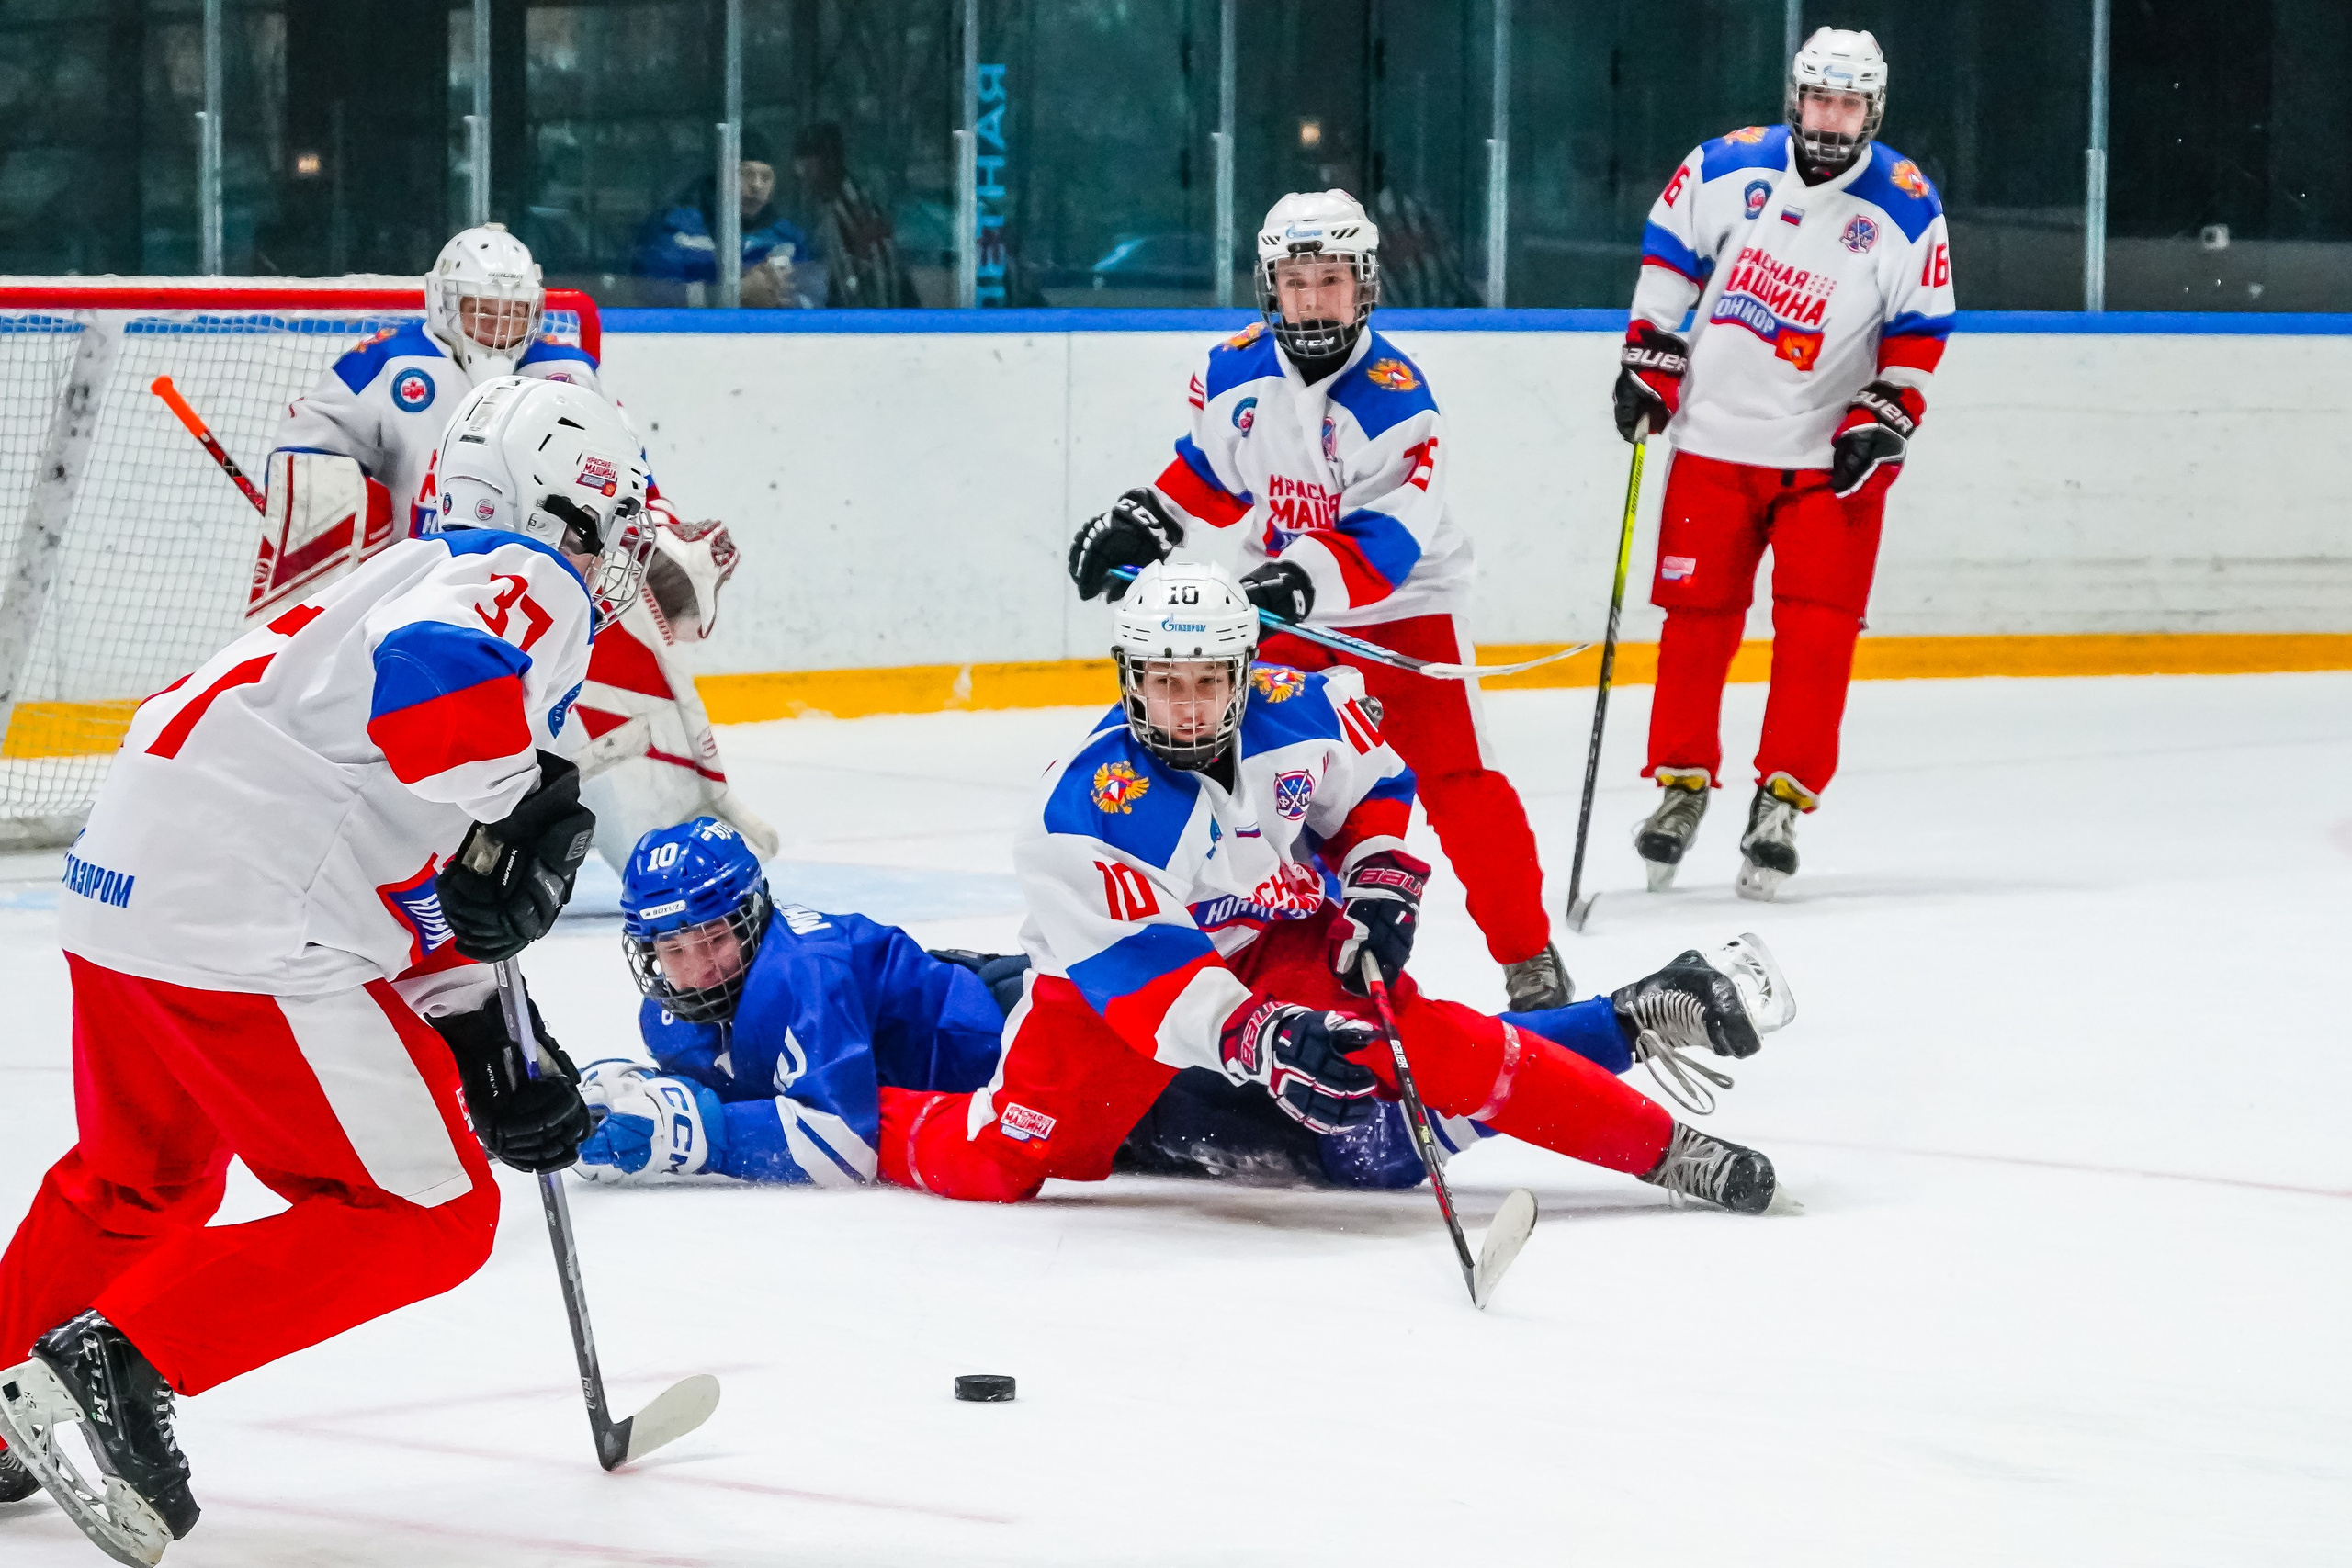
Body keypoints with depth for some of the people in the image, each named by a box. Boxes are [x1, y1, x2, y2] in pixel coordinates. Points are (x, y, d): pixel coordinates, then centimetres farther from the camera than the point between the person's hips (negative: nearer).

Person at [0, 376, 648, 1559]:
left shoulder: (423, 574, 28)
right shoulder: (532, 585, -2)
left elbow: (408, 881, 29)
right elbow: (432, 666, -28)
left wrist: (482, 1046, 25)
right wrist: (527, 807, -14)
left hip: (123, 892, 10)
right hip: (243, 937, -10)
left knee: (133, 1187, 31)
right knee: (429, 1219, -1)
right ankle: (110, 1364, -8)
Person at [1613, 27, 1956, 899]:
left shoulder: (1907, 212, -8)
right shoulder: (1731, 168, -5)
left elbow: (1920, 334, -2)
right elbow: (1670, 251, 8)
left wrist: (1880, 421, -11)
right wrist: (1650, 357, 5)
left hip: (1830, 452, -1)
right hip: (1716, 434, 1)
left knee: (1817, 628, -8)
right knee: (1697, 615, 5)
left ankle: (1782, 802, -1)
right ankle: (1682, 783, 20)